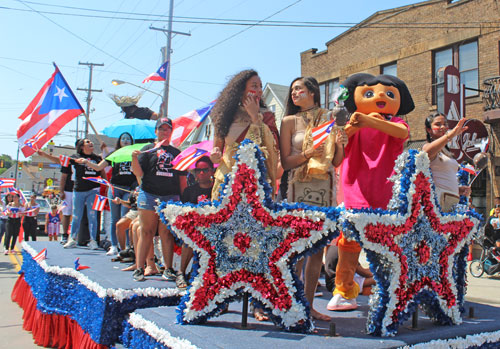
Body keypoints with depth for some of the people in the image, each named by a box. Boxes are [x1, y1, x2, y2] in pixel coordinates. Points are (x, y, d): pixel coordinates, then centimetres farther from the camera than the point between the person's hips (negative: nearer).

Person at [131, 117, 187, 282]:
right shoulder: (148, 149, 10)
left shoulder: (177, 152, 17)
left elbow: (182, 178, 16)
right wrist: (135, 158, -17)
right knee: (146, 232, -1)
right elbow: (139, 173, 1)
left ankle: (168, 269, 6)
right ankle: (139, 268, 4)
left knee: (167, 233, 1)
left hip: (171, 197, 1)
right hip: (149, 195, -1)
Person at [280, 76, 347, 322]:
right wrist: (307, 154, -15)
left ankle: (308, 304, 11)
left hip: (325, 187, 3)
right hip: (298, 187, -3)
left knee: (318, 248, 2)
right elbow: (286, 162, 1)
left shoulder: (329, 119, 14)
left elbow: (336, 162, 15)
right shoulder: (289, 121, 7)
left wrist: (339, 146, -4)